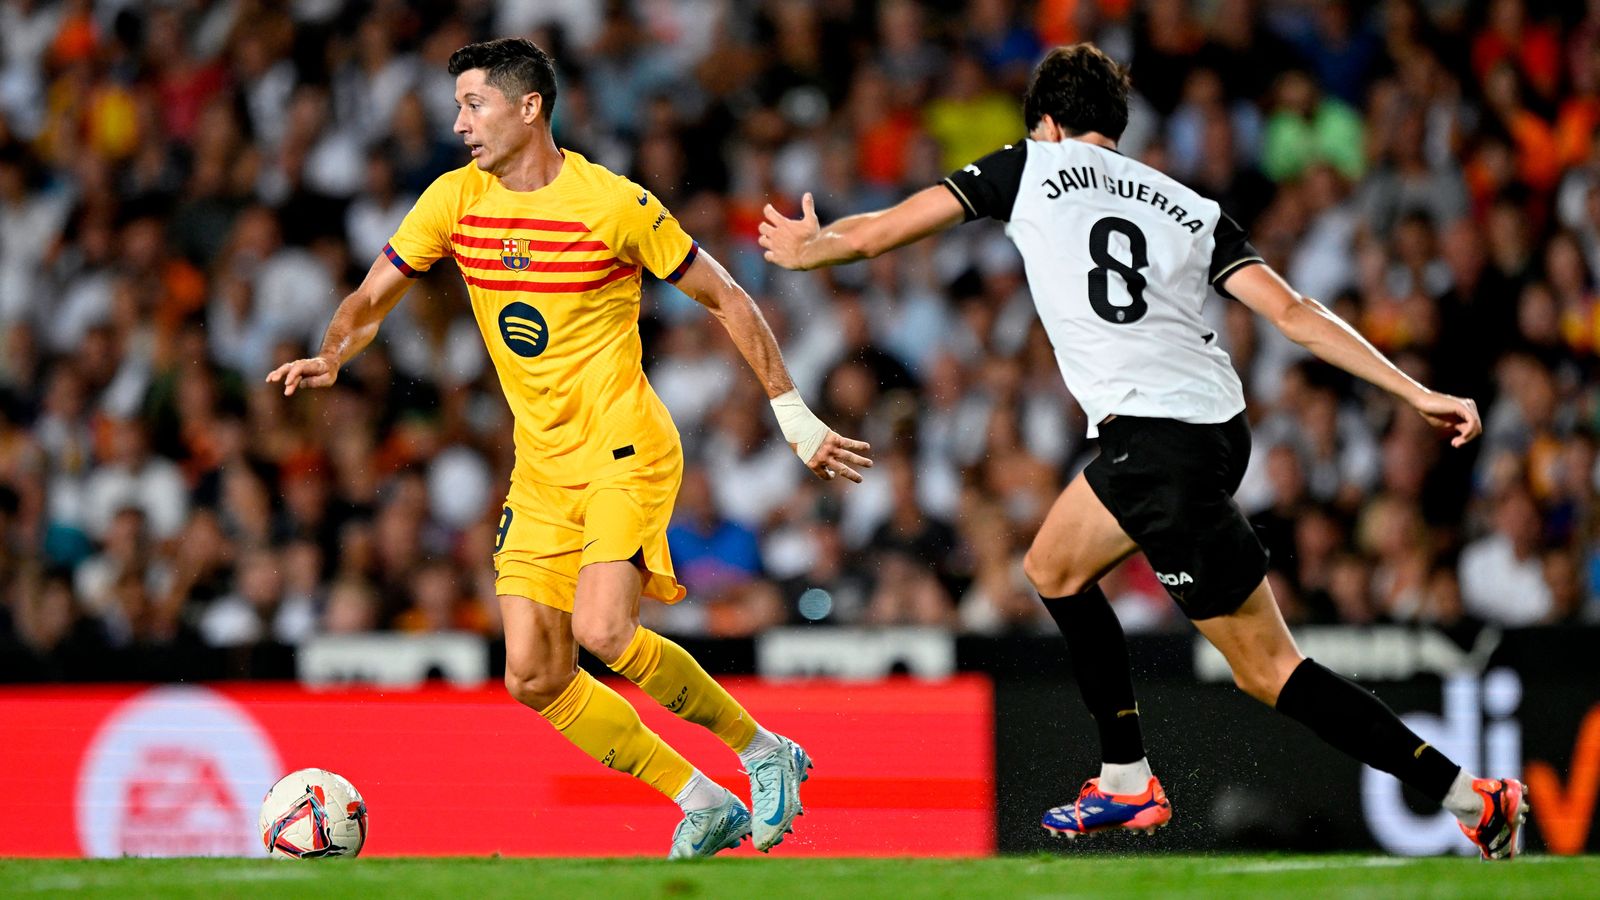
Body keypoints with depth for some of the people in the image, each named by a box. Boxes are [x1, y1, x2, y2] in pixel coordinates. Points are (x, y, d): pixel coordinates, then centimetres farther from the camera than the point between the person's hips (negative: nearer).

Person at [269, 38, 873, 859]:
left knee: (601, 631, -26)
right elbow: (371, 299, 9)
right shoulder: (456, 199, 2)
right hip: (541, 472, 6)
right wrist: (331, 357, -14)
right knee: (535, 679, -1)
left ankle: (764, 751, -5)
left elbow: (724, 299, -3)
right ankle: (704, 805, 11)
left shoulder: (614, 205, -12)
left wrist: (792, 413, -2)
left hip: (626, 452, -6)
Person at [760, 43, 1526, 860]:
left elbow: (880, 231, 13)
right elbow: (1292, 312, 6)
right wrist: (1415, 392, 4)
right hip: (1213, 424, 7)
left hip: (1160, 447, -7)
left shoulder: (1028, 166, 7)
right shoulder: (1189, 209, 17)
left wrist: (808, 247, 33)